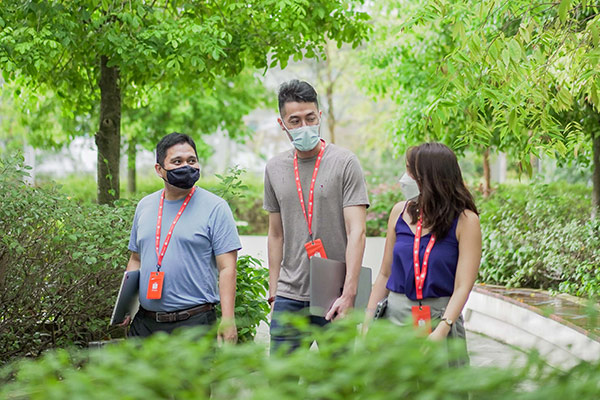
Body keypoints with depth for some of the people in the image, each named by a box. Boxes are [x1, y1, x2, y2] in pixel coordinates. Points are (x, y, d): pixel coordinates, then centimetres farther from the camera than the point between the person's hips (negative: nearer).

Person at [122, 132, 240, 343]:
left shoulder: (215, 208, -3)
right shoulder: (144, 206, 13)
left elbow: (227, 268, -7)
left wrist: (227, 320, -15)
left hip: (194, 324, -5)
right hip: (145, 322, 5)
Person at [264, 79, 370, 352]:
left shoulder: (345, 163, -4)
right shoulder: (275, 168, 11)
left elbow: (356, 232, -10)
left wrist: (349, 293, -17)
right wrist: (273, 291, 12)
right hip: (289, 297, 4)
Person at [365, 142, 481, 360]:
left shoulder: (465, 220, -6)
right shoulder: (400, 212, 6)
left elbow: (463, 286, -12)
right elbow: (385, 274, 12)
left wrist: (442, 331, -24)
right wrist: (367, 321, 6)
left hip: (440, 318, -3)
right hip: (395, 316, 3)